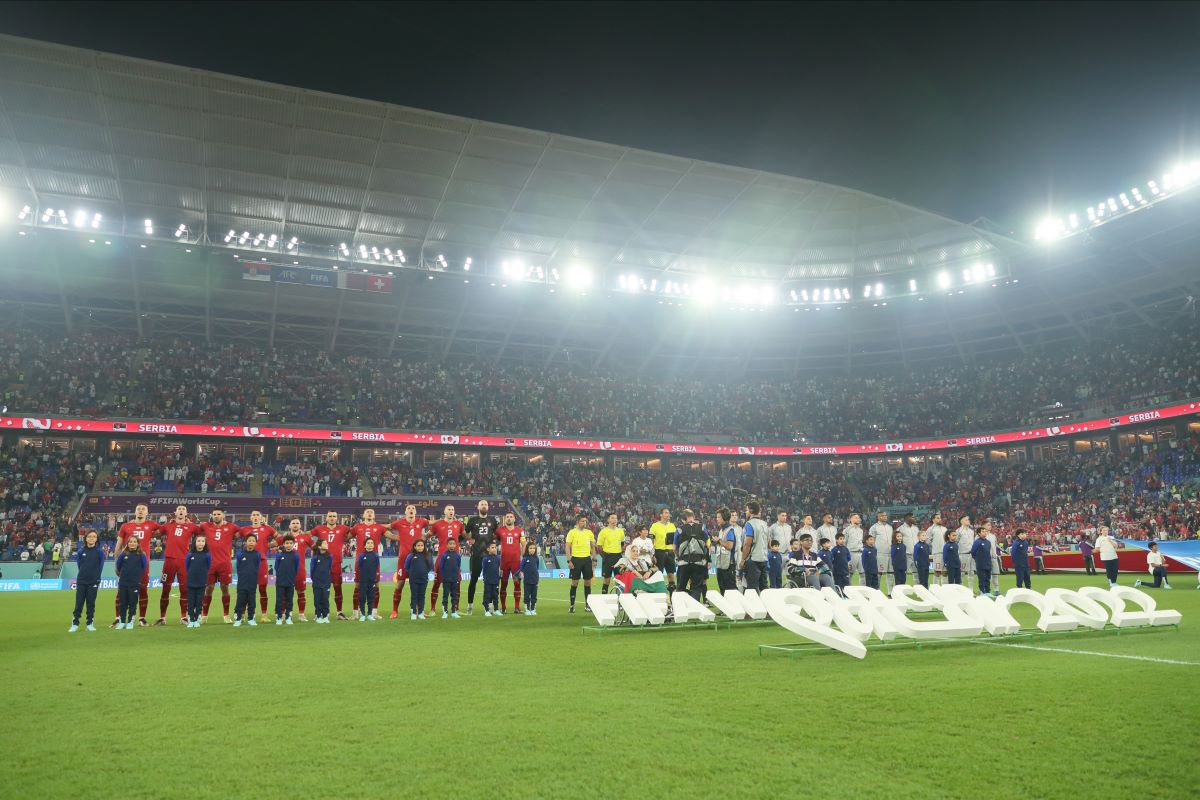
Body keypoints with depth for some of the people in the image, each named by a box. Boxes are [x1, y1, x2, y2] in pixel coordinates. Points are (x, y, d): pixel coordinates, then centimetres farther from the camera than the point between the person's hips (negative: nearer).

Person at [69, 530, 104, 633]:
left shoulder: (99, 551, -3)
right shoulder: (81, 551, 1)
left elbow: (101, 566, 0)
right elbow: (78, 564, 11)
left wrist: (97, 578, 0)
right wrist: (84, 573, 8)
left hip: (93, 581, -1)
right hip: (81, 581, 1)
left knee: (91, 603, 4)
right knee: (79, 603, 3)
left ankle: (90, 624, 11)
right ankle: (75, 624, 7)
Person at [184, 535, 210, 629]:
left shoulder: (207, 555, -5)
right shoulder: (190, 554, -3)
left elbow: (208, 567, 3)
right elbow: (186, 566, 7)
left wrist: (202, 574, 6)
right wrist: (192, 574, 9)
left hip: (202, 583, -1)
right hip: (191, 582, 1)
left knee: (199, 601, 5)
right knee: (191, 602, 5)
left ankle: (197, 620, 13)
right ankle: (191, 620, 12)